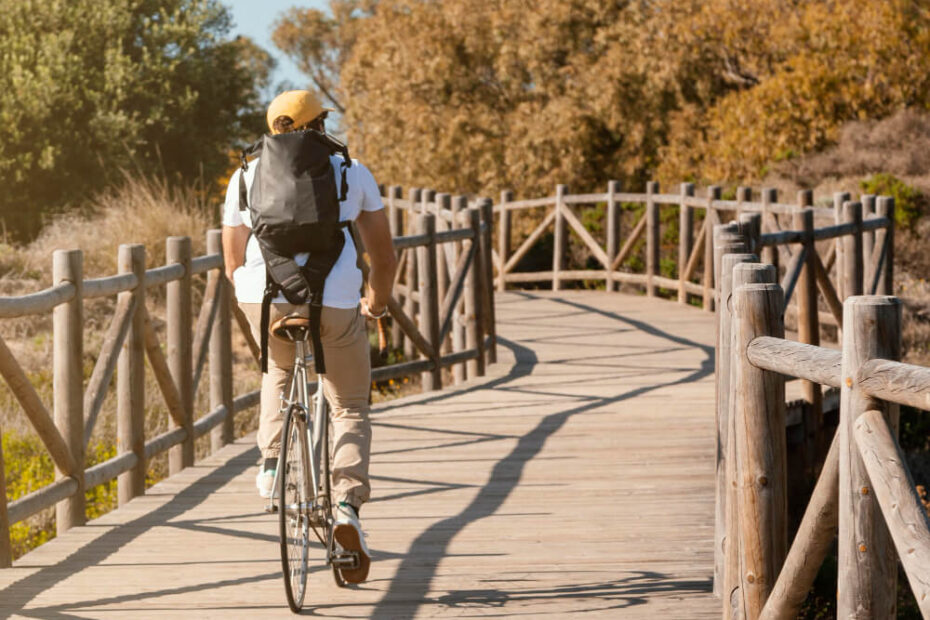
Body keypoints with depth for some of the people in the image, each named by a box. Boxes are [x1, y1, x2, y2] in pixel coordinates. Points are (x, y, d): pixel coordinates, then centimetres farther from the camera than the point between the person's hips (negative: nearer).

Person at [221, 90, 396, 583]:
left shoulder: (247, 178, 18)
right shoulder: (352, 173, 16)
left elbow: (233, 264, 20)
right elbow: (384, 255, 21)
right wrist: (378, 301, 39)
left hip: (265, 298, 2)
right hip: (335, 303, -2)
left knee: (279, 368, 35)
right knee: (349, 408, 13)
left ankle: (271, 463, 19)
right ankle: (348, 502, -9)